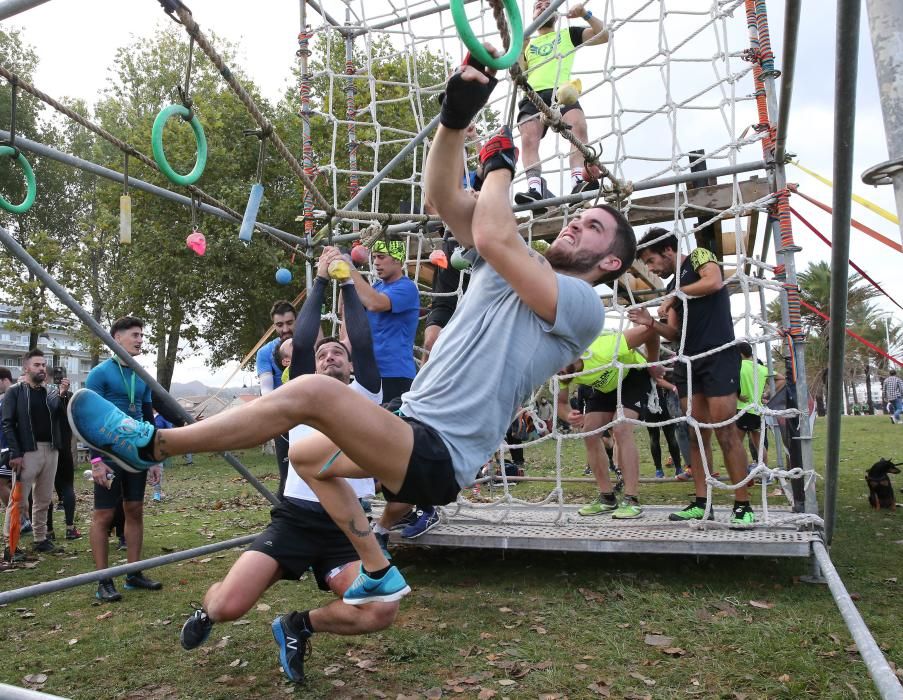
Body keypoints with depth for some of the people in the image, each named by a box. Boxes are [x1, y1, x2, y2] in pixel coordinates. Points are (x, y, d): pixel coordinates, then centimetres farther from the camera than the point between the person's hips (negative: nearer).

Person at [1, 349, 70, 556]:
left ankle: (40, 539, 20)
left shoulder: (51, 392, 13)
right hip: (27, 452, -5)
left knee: (44, 499, 12)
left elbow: (64, 417, 5)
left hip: (50, 450, 5)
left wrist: (64, 394, -10)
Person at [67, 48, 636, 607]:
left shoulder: (582, 305, -10)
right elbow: (445, 198, 4)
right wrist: (456, 117, -8)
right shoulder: (515, 265, 14)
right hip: (416, 432, 10)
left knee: (313, 392, -28)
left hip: (436, 458, -10)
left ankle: (150, 444, -12)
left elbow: (492, 234, -24)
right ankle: (380, 575, 26)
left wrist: (500, 163, -6)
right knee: (307, 454, 28)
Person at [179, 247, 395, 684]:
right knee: (228, 605, -17)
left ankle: (300, 625, 9)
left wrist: (348, 280, 7)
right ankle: (206, 610, 25)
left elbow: (363, 341, 1)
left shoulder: (363, 396, 12)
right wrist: (321, 279, 7)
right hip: (294, 519, 0)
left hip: (348, 527, 1)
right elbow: (301, 341, 2)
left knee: (381, 612, -22)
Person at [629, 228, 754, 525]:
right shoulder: (672, 287, 22)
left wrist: (678, 294, -5)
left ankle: (743, 505, -4)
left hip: (718, 355, -8)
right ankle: (701, 504, 9)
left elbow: (714, 282, -18)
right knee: (695, 435, 4)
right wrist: (651, 323, 1)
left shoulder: (698, 256, 4)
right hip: (688, 362, 8)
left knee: (725, 432, -10)